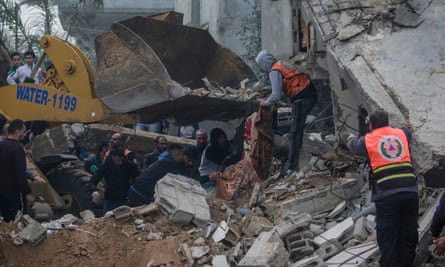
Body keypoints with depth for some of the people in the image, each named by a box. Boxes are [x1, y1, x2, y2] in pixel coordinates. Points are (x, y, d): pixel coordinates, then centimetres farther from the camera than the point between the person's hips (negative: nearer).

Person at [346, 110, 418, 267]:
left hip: (387, 195, -3)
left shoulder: (367, 140, 7)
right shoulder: (402, 134, 14)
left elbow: (353, 146, 29)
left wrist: (351, 138, 52)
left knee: (387, 238, 3)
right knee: (408, 235, 12)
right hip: (410, 191, 3)